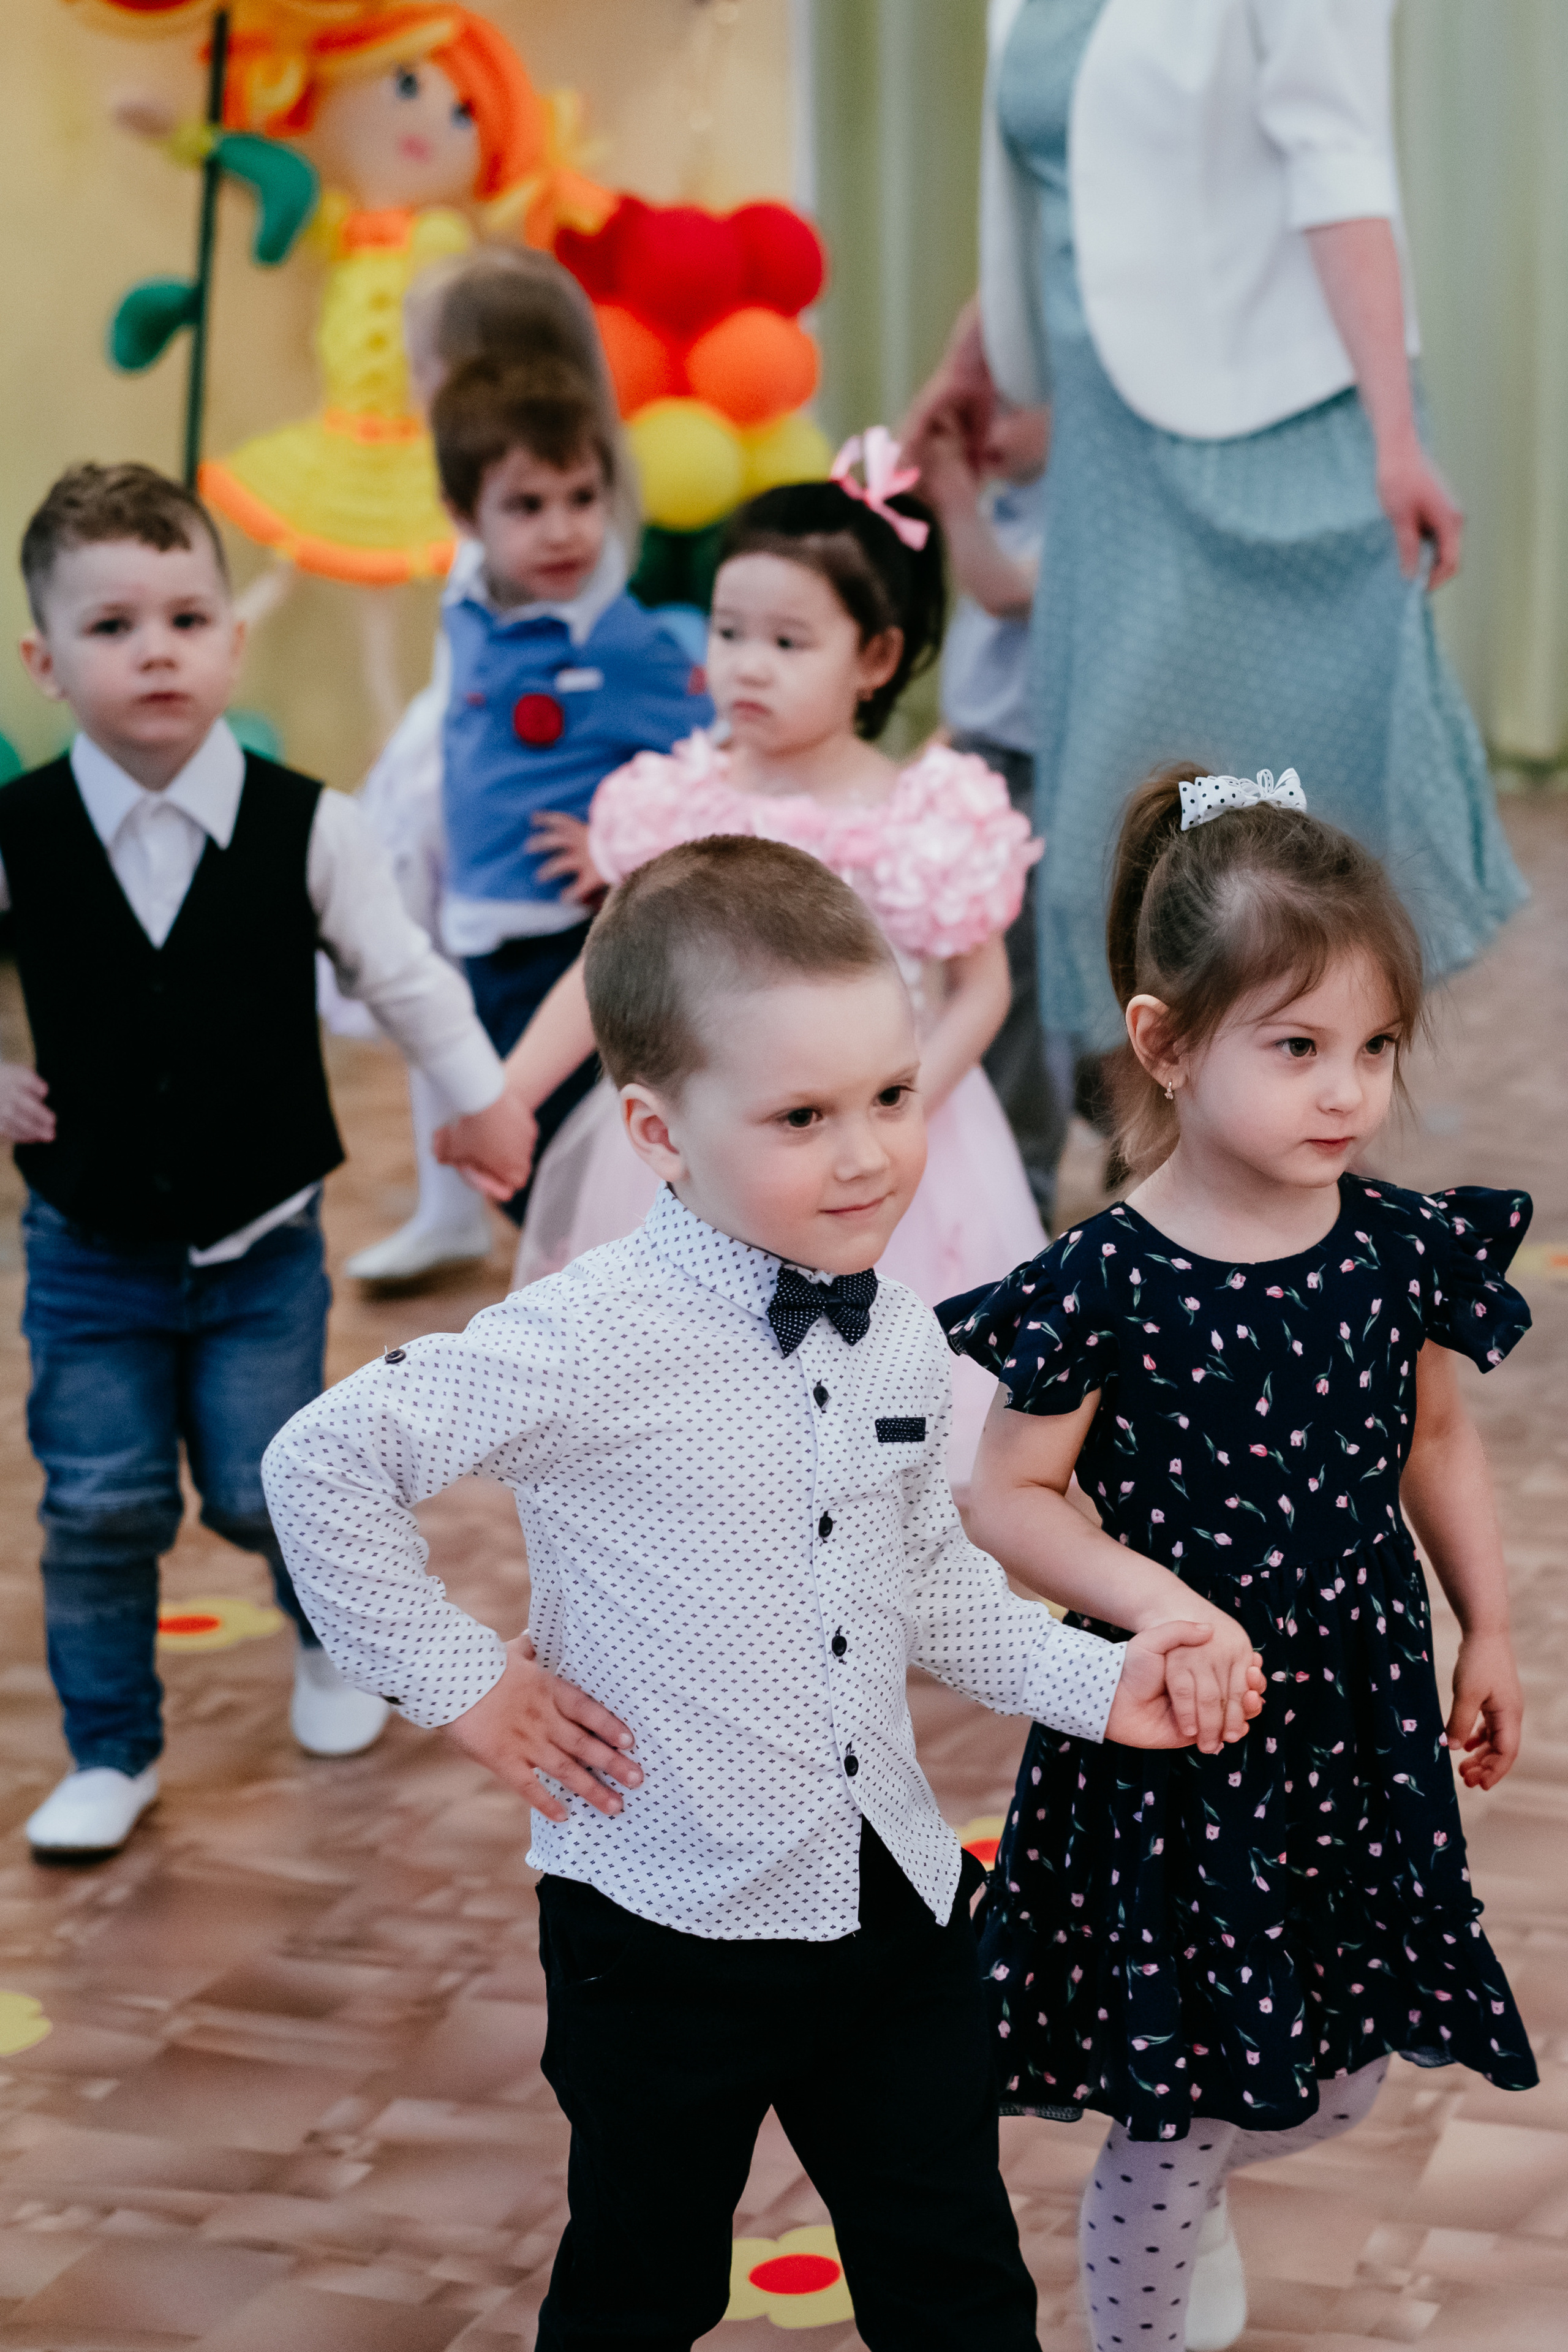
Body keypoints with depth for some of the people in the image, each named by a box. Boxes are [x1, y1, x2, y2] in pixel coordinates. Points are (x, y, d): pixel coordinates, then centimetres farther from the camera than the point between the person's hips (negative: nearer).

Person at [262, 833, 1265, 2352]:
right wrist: (456, 1680, -12)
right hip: (669, 1936, -5)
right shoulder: (593, 1346, -21)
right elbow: (321, 1466, -17)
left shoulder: (899, 1341, -1)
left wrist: (1099, 1684, 3)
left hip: (898, 1899, 5)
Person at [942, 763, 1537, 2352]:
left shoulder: (1398, 1251, -4)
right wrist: (1157, 1602, -24)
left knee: (1344, 2076, 19)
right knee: (1179, 2111, 6)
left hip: (1364, 1725, 5)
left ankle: (1192, 2174, 51)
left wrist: (1487, 1629, 14)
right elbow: (1008, 1499, -12)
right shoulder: (1109, 1286, -19)